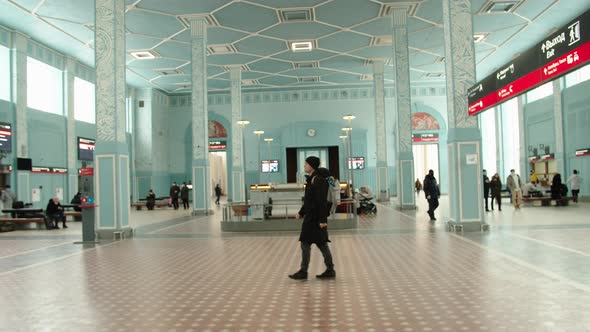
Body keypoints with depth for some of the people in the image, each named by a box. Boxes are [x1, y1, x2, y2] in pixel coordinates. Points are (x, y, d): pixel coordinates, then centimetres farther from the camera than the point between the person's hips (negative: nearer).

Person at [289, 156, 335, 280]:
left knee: (306, 244, -3)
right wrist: (301, 213, 20)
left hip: (315, 218, -10)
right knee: (322, 244, 12)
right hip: (311, 216, 10)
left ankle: (303, 272, 5)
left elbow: (322, 201, -20)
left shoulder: (319, 180, -17)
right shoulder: (311, 180, 13)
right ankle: (330, 270, 17)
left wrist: (322, 220, -22)